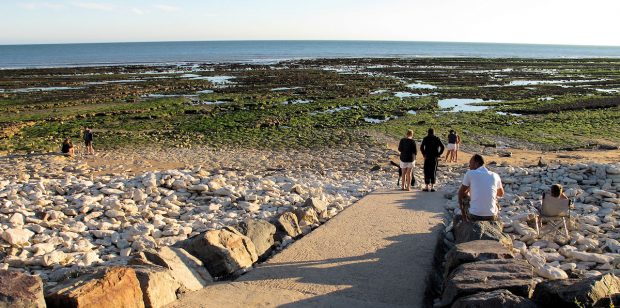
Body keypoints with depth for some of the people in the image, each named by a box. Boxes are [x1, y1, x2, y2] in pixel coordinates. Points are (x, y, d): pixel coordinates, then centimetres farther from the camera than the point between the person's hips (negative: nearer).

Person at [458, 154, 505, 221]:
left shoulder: (470, 173, -4)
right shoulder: (495, 176, 4)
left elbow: (461, 193, 9)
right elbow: (501, 194, 25)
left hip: (474, 216, -2)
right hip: (491, 217, 2)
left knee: (462, 198, 27)